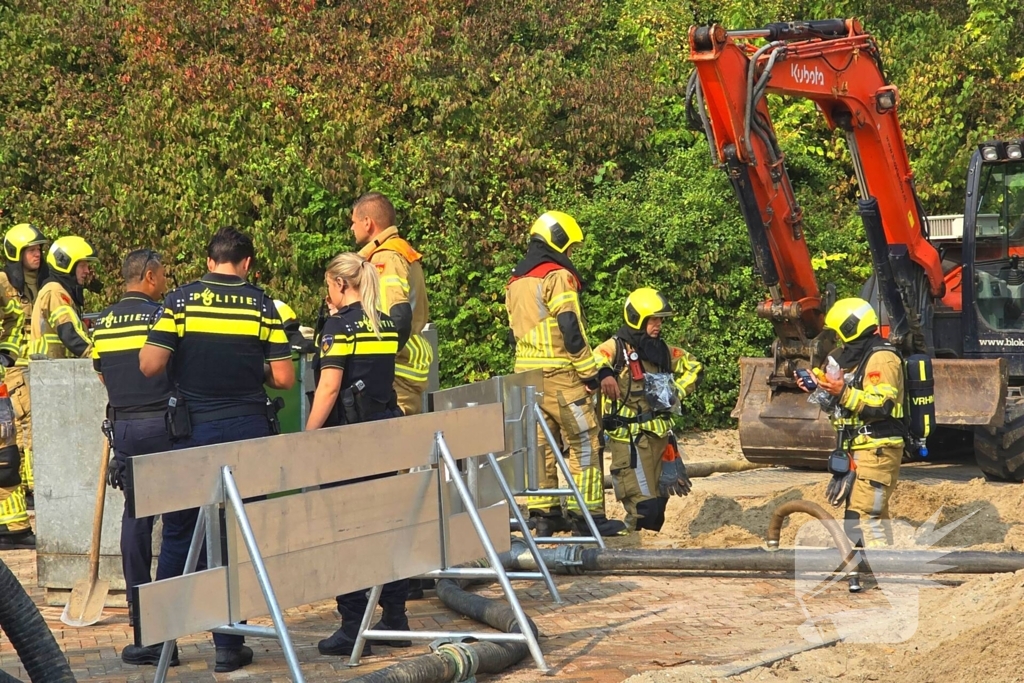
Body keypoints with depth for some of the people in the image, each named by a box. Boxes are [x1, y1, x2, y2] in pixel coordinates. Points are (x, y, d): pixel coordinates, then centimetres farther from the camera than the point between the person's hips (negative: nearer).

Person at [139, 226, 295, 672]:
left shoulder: (180, 301, -4)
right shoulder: (261, 306, -2)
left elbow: (149, 365, -11)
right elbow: (284, 378, -4)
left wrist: (184, 358, 10)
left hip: (194, 431, 0)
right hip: (249, 430, 0)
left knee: (179, 535, 13)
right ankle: (228, 645, 8)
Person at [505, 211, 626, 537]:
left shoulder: (515, 282, 16)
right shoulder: (557, 276, -10)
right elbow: (570, 329, -15)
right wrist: (590, 373, -11)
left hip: (526, 373, 8)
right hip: (559, 375, -8)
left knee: (541, 443, 11)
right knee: (584, 443, -3)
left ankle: (543, 514, 11)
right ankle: (587, 514, -5)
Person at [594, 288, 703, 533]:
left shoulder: (662, 350, 13)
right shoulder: (617, 347, -7)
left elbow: (694, 367, 26)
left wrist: (677, 391, 10)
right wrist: (603, 376, -46)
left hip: (661, 436, 7)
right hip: (630, 439, -7)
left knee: (659, 501, 11)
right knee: (644, 505, -12)